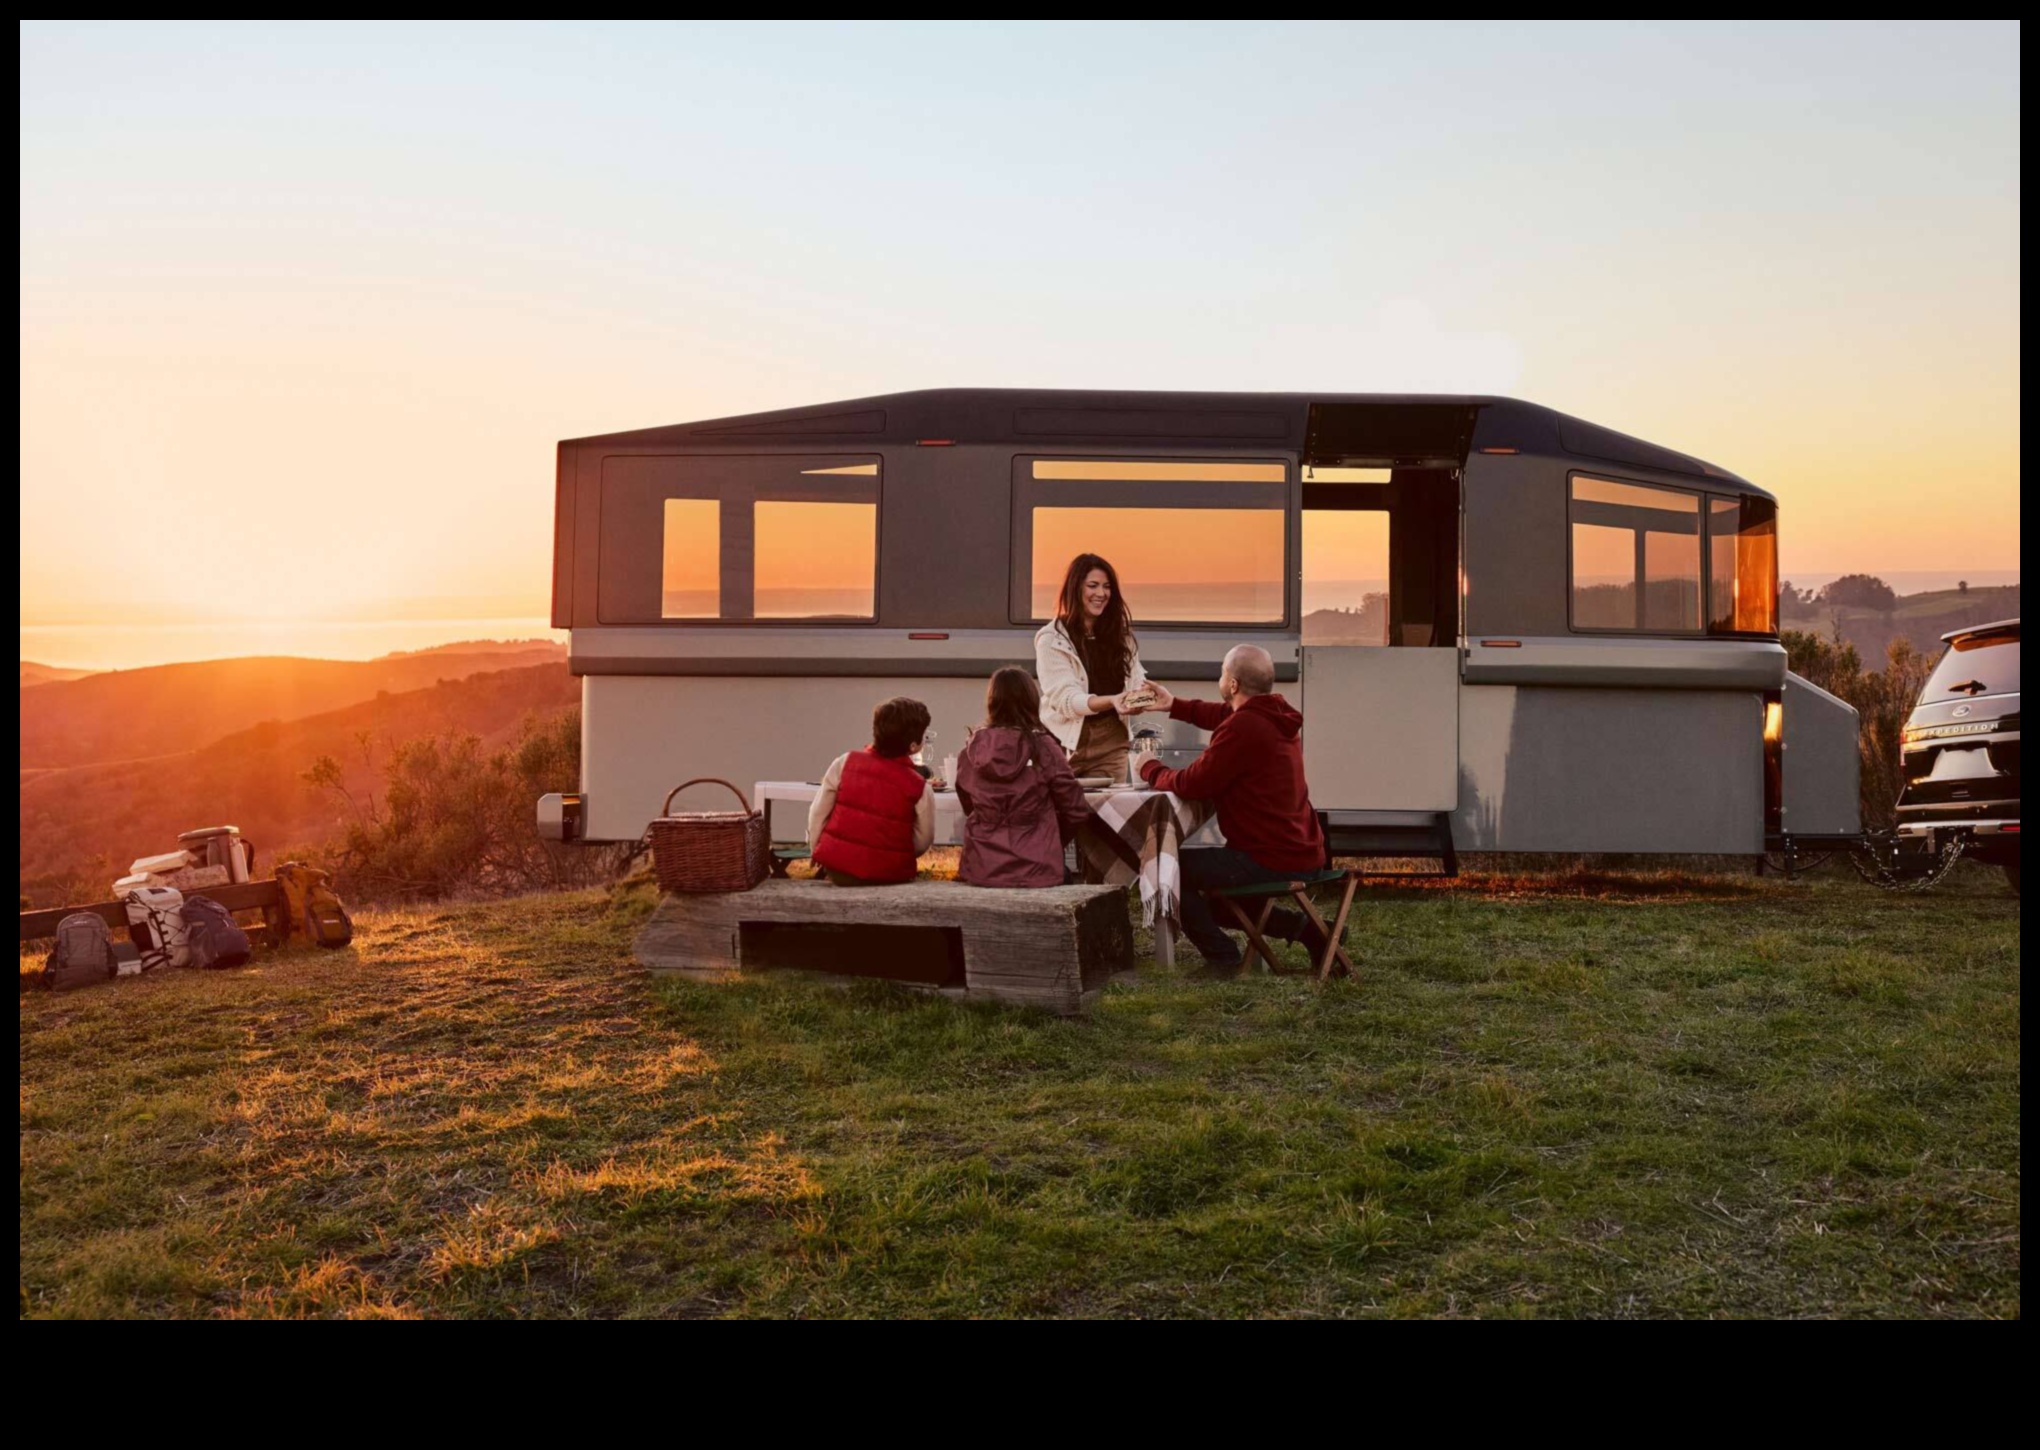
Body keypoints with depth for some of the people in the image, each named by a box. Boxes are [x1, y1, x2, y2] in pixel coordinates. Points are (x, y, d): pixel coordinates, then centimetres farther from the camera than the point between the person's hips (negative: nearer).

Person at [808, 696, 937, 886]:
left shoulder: (845, 763, -7)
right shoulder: (919, 787, -10)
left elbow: (818, 812, 0)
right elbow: (922, 842, -1)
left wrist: (816, 850, 15)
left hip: (838, 866, 1)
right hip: (888, 875, -1)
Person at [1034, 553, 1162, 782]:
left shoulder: (1120, 632, 9)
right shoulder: (1051, 638, -8)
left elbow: (1136, 679, 4)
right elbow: (1065, 698, -17)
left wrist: (1142, 694, -20)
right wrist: (1111, 701, -33)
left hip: (1112, 741, 4)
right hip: (1068, 742, -4)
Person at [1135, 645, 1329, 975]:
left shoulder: (1243, 728, -23)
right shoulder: (1274, 713, 8)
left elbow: (1192, 784, -18)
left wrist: (1151, 770, 0)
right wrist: (1175, 705, 27)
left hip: (1271, 860, -10)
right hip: (1302, 851, 10)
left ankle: (1221, 957, 3)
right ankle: (1300, 927, 19)